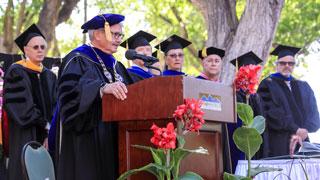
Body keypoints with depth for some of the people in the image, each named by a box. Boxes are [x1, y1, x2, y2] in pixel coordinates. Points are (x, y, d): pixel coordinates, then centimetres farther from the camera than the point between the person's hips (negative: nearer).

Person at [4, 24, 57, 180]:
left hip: (46, 136, 5)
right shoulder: (16, 73, -5)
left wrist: (50, 134, -6)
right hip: (24, 138, -5)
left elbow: (54, 107, 9)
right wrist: (45, 124, -10)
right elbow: (20, 107, -11)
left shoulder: (49, 76, 14)